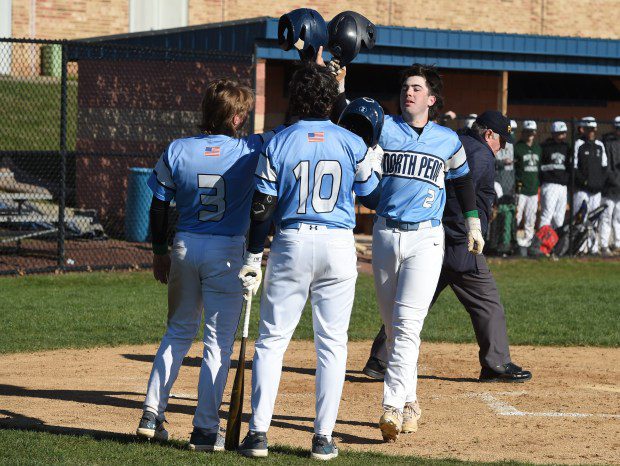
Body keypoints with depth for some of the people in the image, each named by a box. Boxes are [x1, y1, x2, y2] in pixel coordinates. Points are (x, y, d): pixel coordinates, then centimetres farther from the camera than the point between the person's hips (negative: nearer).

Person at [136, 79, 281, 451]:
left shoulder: (177, 152, -4)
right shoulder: (251, 151, -10)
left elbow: (159, 207, 3)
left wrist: (160, 252, 15)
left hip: (184, 248, 3)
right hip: (228, 252, -3)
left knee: (178, 333, 18)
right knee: (219, 341, 3)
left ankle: (153, 415, 14)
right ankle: (206, 429, 0)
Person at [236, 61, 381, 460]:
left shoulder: (278, 144, -2)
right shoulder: (352, 144, 0)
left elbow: (262, 207, -3)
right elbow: (374, 198, 10)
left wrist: (253, 257, 4)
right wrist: (374, 158, 26)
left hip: (291, 244, -1)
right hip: (339, 246, 1)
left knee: (272, 338, 6)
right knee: (332, 342, 6)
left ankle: (259, 432, 2)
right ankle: (323, 438, 5)